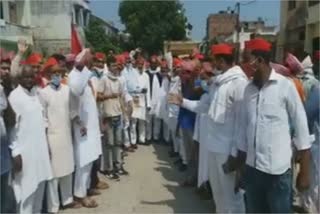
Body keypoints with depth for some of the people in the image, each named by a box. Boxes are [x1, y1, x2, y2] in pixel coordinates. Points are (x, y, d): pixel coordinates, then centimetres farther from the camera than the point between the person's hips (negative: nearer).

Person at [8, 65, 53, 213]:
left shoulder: (37, 93, 7)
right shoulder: (14, 96, -10)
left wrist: (46, 144, 13)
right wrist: (15, 152, -14)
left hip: (40, 147, 6)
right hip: (24, 150, -6)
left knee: (40, 184, 14)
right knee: (27, 188, 1)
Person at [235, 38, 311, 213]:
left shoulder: (285, 86, -8)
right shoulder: (248, 89, 6)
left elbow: (301, 128, -6)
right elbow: (243, 128, 9)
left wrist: (304, 172, -6)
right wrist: (238, 167, 10)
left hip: (278, 170, -4)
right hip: (252, 168, 5)